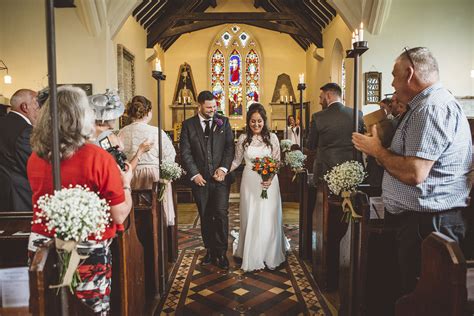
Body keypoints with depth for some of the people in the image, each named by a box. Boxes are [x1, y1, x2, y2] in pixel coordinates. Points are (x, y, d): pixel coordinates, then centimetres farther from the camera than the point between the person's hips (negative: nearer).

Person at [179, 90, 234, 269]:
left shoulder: (223, 122, 7)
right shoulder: (188, 125, 5)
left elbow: (230, 147, 1)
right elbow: (185, 152, 0)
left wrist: (223, 168, -11)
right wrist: (194, 174, -8)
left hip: (220, 177, 0)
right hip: (200, 179, 1)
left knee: (221, 214, -7)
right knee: (205, 217, 9)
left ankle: (221, 253, 7)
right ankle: (210, 251, 24)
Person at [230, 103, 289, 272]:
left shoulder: (272, 137, -4)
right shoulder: (243, 139, -1)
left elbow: (277, 162, -2)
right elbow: (237, 161, 8)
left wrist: (270, 178, -16)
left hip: (269, 181, -1)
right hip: (250, 182, 1)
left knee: (268, 219, 5)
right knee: (250, 218, 7)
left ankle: (270, 255, 25)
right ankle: (252, 256, 23)